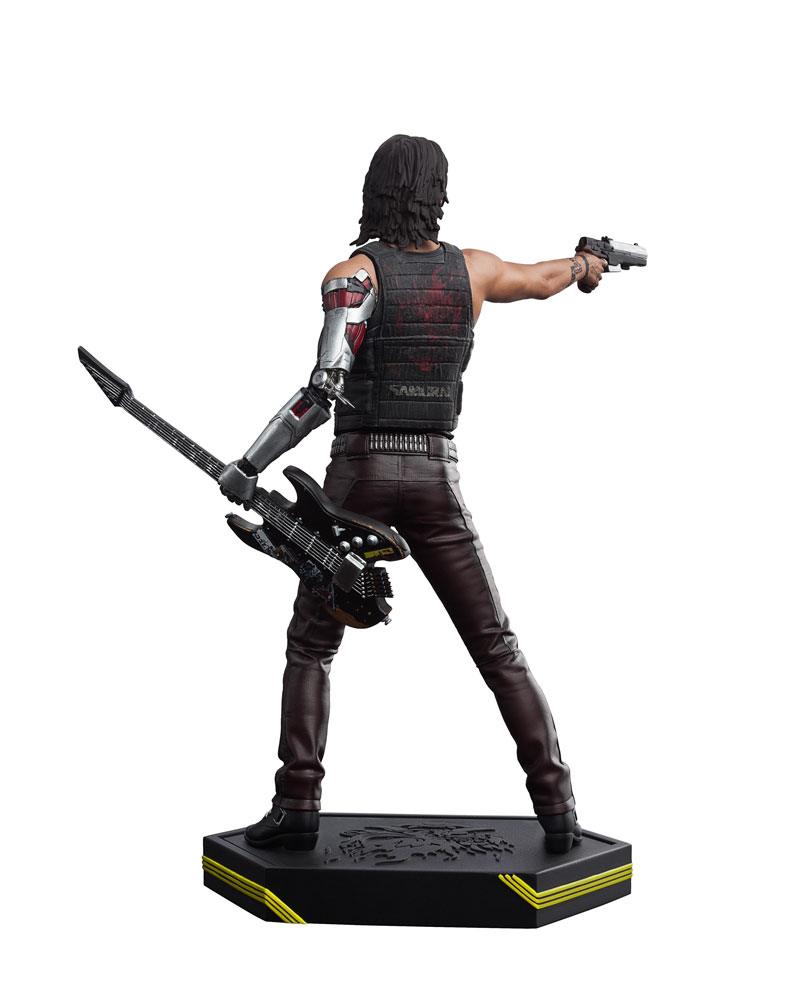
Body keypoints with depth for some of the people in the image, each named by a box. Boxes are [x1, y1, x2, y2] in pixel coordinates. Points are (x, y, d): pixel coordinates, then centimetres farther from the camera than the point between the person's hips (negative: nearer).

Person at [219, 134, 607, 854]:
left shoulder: (353, 273, -9)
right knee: (498, 650, 9)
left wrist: (249, 465, -16)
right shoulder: (469, 268, 4)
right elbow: (542, 279, 25)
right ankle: (557, 809, 5)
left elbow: (326, 389, -21)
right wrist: (586, 265, 49)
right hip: (437, 480, 3)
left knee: (311, 647, 11)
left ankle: (297, 808, 3)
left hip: (359, 477, -3)